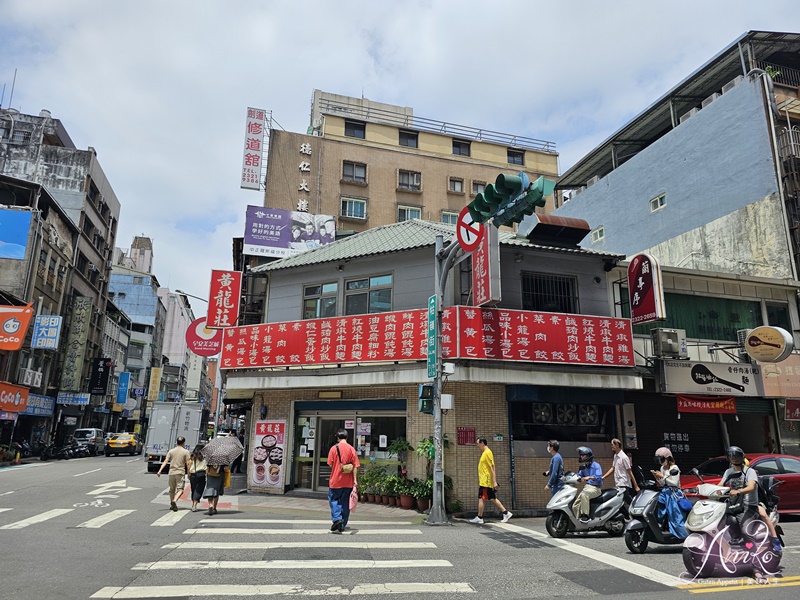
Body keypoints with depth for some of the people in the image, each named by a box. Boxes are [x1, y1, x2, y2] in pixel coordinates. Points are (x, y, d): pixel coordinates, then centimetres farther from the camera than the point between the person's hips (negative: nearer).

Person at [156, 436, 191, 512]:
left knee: (172, 489, 18)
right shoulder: (186, 452, -2)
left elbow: (165, 461, -4)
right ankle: (174, 501, -28)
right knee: (180, 489, -5)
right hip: (180, 473, -4)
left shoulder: (171, 451, 6)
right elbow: (187, 464, -4)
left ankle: (172, 504, 28)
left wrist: (160, 470, -9)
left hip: (172, 472, 4)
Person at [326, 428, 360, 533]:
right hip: (348, 481, 2)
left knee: (334, 500, 12)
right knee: (345, 503, 12)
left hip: (335, 480, -2)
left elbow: (330, 464, -3)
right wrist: (355, 479, -2)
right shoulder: (352, 449, -3)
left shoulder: (334, 448, -6)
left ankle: (337, 519, -9)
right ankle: (342, 526, 17)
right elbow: (355, 466, -5)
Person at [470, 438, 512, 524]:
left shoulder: (487, 453, -14)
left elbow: (492, 468, -18)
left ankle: (479, 518, 3)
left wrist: (494, 481, -21)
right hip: (484, 481, 10)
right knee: (493, 498, 11)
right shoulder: (484, 453, 16)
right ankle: (506, 513, 14)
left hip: (485, 481, -10)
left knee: (480, 498, -4)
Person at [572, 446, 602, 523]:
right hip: (586, 487, 7)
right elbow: (579, 476, 15)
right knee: (575, 506, -3)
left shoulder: (596, 465, -7)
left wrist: (589, 477, -36)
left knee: (584, 494, -38)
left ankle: (585, 515, -32)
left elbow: (599, 477, -22)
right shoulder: (583, 467, 14)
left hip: (595, 488, -7)